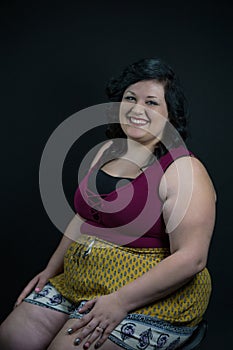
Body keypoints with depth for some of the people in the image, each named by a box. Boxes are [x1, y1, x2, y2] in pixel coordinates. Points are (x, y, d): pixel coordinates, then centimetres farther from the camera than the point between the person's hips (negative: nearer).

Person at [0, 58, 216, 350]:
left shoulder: (184, 169, -16)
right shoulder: (108, 151, 8)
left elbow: (191, 258, -20)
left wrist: (120, 302, -23)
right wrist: (51, 269, 10)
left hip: (151, 295, -6)